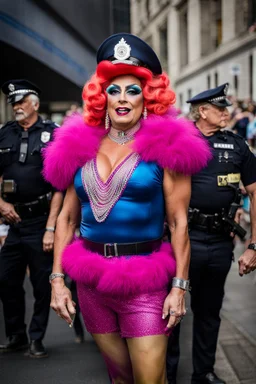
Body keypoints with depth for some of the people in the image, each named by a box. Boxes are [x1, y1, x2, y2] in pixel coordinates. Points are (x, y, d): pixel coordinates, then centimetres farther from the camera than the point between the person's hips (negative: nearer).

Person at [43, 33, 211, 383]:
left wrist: (179, 287, -10)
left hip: (144, 281, -4)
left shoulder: (164, 145, -4)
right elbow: (67, 218, 8)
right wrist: (57, 279, 3)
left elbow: (179, 222, -6)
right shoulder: (80, 147, 6)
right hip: (91, 279, 4)